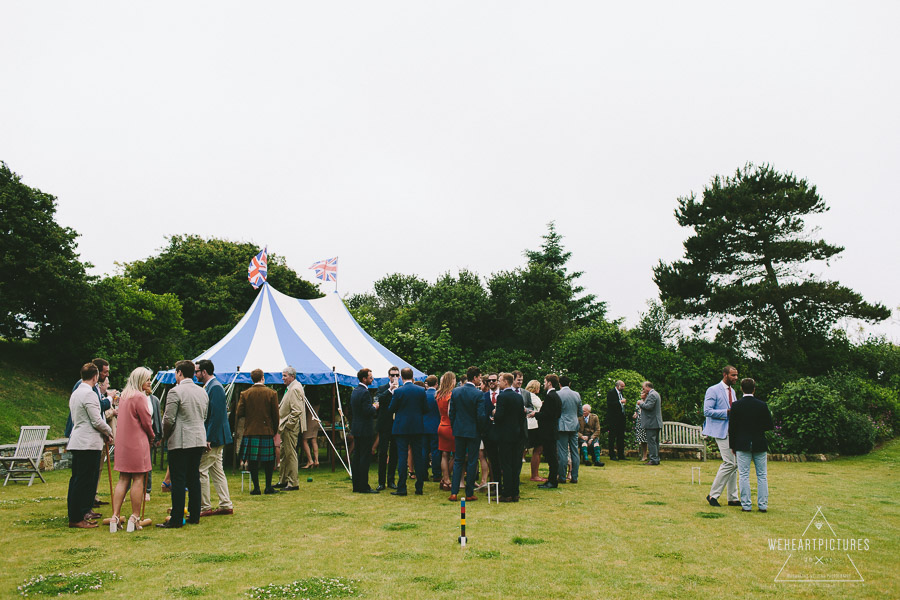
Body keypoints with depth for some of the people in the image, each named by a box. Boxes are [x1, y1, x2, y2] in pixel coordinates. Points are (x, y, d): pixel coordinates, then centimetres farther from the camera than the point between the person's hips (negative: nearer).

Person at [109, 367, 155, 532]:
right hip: (137, 443, -8)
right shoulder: (139, 397, -12)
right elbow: (146, 422, -10)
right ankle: (135, 518, 3)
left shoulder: (124, 396, 13)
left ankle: (115, 517, 5)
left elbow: (124, 419, 17)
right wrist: (151, 437, 7)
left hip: (122, 442, 8)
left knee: (123, 480, 9)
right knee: (138, 480, 0)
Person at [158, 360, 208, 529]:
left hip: (180, 442, -7)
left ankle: (176, 520, 0)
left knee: (178, 480, -3)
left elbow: (168, 420, -12)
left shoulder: (175, 391, -11)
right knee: (194, 478, 12)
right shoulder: (203, 392, 11)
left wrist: (164, 437, 4)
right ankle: (194, 516, 16)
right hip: (199, 440, 7)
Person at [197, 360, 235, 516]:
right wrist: (208, 437, 18)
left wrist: (208, 438, -22)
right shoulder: (209, 386, 15)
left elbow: (216, 415, -22)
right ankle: (226, 505, 17)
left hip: (213, 438, -10)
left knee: (201, 470, -4)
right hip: (215, 438, 10)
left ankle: (205, 507, 3)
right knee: (217, 472, 12)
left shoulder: (215, 387, -16)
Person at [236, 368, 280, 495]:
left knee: (253, 461, 6)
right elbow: (275, 414, -1)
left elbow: (239, 413, -2)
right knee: (268, 460, 9)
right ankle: (268, 487, 11)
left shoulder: (245, 394, -2)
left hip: (250, 431, 0)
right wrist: (275, 430, 10)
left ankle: (256, 488, 7)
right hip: (267, 432, 0)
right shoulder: (271, 393, -3)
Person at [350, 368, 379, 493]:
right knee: (365, 458, -5)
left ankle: (356, 485, 18)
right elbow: (367, 411, -24)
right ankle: (363, 487, -3)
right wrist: (374, 407, -4)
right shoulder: (365, 392, -17)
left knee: (357, 457, 12)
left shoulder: (354, 391, 12)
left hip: (356, 429, 10)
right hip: (365, 430, -10)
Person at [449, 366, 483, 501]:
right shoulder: (478, 394, -14)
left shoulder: (455, 391, 1)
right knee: (472, 462, 5)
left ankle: (454, 493, 7)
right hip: (473, 431, -4)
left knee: (458, 461, 12)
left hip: (459, 430, 4)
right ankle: (469, 494, 9)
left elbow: (451, 412, 5)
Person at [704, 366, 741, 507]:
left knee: (734, 464, 8)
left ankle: (733, 498, 16)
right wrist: (727, 412, -19)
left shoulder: (732, 391, 19)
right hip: (721, 431, -9)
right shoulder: (713, 390, -8)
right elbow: (707, 411, -15)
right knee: (730, 463, -13)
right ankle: (713, 495, -3)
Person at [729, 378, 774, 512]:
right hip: (760, 445, 1)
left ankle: (746, 505, 2)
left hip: (743, 445, -1)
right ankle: (763, 505, 10)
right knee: (762, 476, 10)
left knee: (744, 476, 2)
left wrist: (732, 445, 6)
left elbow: (732, 427, -3)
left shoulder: (736, 405, -5)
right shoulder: (762, 405, -3)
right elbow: (770, 426, 0)